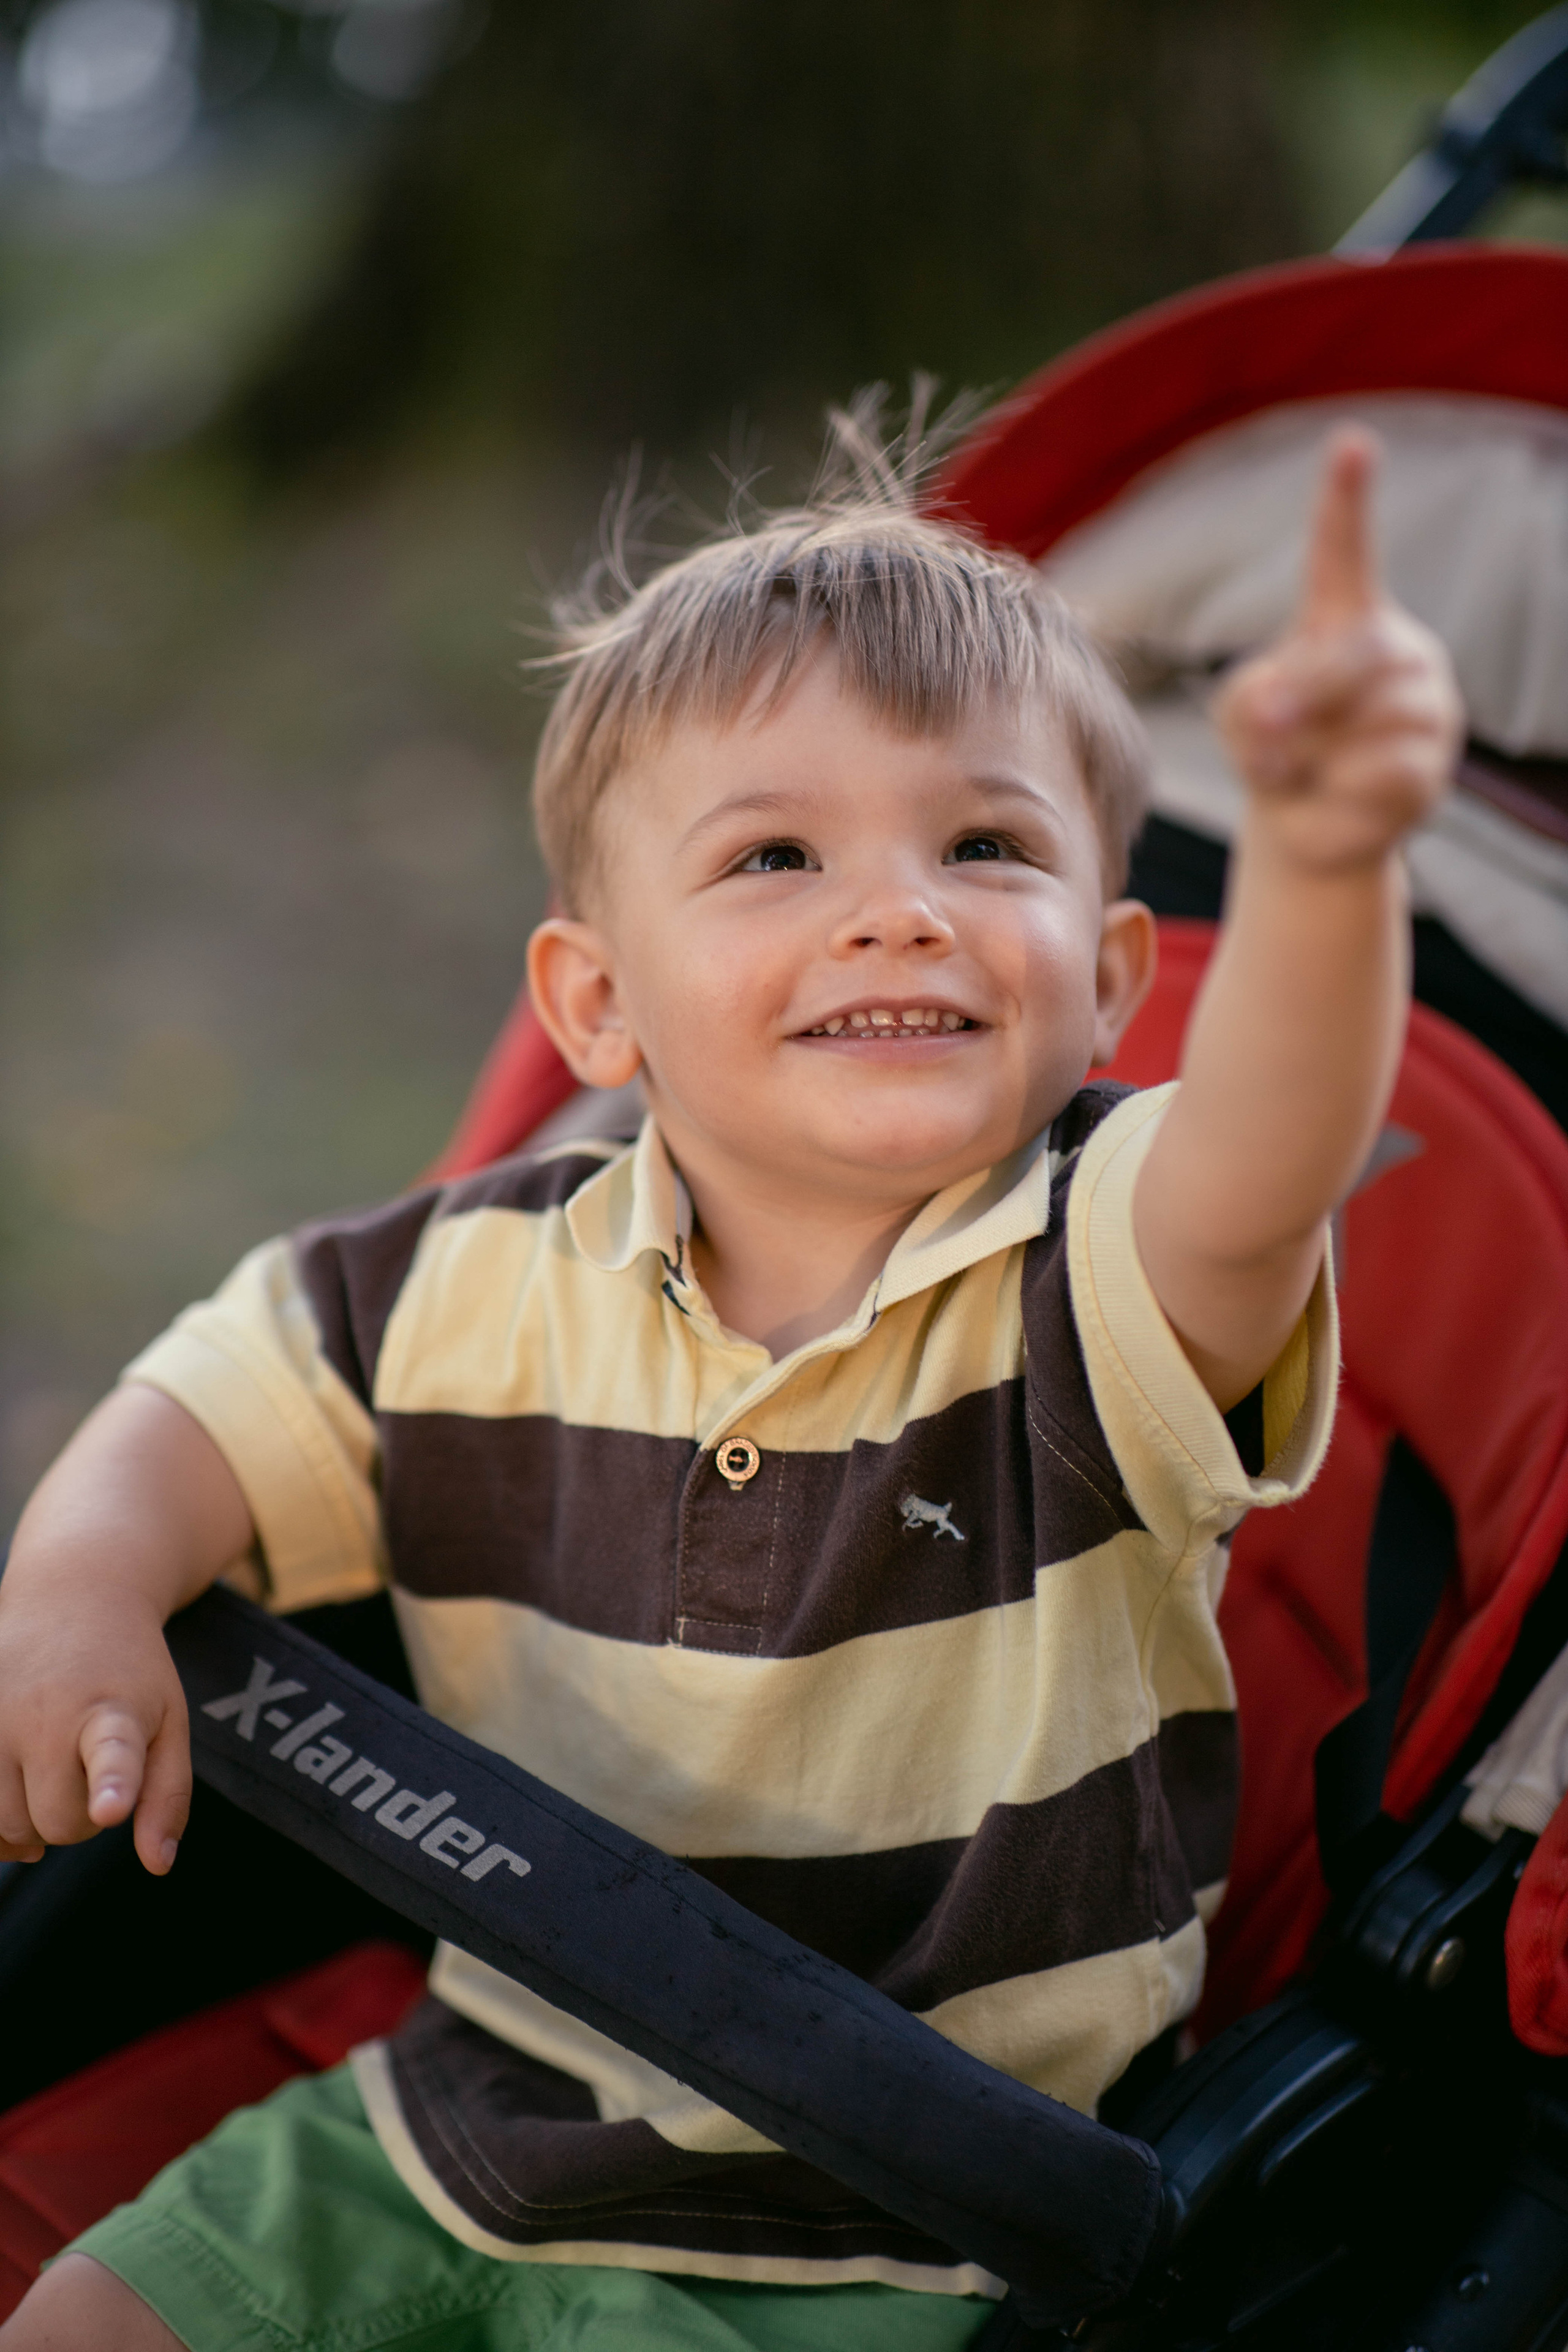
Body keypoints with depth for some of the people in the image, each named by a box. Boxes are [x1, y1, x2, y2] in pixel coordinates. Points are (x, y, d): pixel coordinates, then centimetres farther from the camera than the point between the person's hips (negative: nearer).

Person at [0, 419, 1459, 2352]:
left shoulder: (1097, 1280, -19)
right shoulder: (494, 1282, -5)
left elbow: (1256, 1171, -41)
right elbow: (216, 1410, 7)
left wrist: (1321, 854, -61)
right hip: (463, 2110, 5)